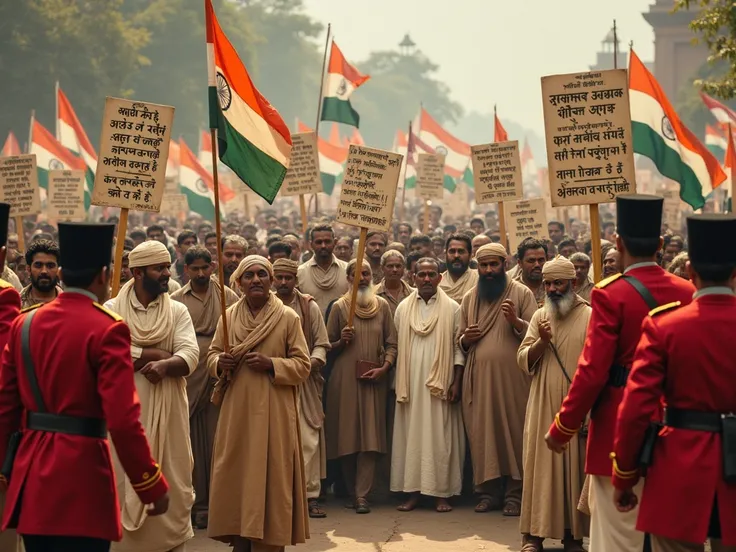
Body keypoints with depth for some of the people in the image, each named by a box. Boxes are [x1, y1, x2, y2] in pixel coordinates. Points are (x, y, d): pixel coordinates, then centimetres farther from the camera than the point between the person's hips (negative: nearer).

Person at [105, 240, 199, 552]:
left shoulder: (178, 312, 5)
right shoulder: (112, 310, 0)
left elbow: (191, 355, -8)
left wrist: (165, 365, -28)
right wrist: (156, 354, -16)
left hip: (167, 412, 2)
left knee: (171, 483, 5)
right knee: (127, 484, 3)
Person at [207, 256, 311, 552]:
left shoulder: (288, 317, -3)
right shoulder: (229, 316, 6)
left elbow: (302, 365, -2)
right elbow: (211, 354, 13)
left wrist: (271, 364, -17)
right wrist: (221, 363, -10)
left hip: (274, 413, -3)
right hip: (237, 411, 3)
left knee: (271, 478, -2)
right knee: (237, 476, 5)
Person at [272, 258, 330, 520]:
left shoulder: (310, 307, 5)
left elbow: (321, 343, 5)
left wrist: (311, 364, -12)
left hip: (304, 382, 0)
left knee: (309, 438, -4)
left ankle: (311, 495, -1)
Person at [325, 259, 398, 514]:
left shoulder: (382, 306, 8)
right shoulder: (339, 307, 4)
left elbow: (391, 343, 8)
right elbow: (328, 346, 9)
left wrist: (384, 367, -7)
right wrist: (342, 341, -12)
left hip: (374, 379, 1)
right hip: (345, 378, -1)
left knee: (370, 436, -5)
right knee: (346, 434, 0)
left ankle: (362, 495, -5)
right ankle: (351, 491, 12)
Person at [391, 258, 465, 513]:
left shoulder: (452, 309, 3)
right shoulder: (403, 308, 9)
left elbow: (458, 348, 2)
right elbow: (397, 347, 9)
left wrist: (456, 382, -5)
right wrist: (398, 384, 5)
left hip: (440, 384, -2)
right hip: (411, 384, 2)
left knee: (440, 436, -2)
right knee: (411, 434, 2)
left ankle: (441, 493, 2)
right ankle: (413, 491, 6)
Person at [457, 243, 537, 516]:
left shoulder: (522, 294, 4)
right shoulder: (469, 299, 16)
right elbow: (460, 340, 21)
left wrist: (515, 320, -19)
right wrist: (466, 339, -2)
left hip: (512, 378, -3)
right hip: (478, 378, 3)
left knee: (513, 431, -4)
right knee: (482, 433, -1)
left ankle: (514, 494, 2)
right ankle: (489, 492, 6)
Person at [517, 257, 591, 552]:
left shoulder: (590, 317, -3)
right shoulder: (539, 317, 8)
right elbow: (523, 361, 5)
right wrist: (541, 341, -14)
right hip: (543, 407, 3)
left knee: (575, 468, 3)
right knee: (541, 466, 2)